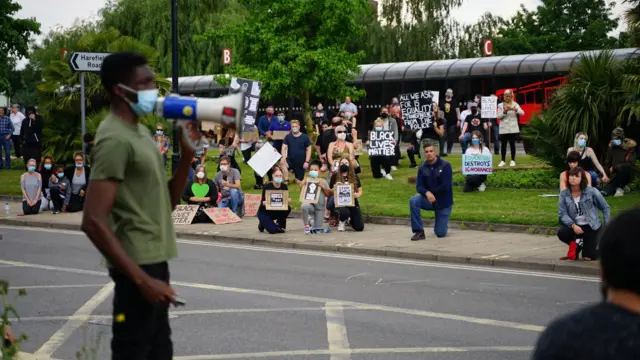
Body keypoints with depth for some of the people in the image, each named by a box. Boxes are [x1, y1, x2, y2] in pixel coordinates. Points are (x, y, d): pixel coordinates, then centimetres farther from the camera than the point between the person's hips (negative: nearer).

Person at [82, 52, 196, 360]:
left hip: (154, 262, 10)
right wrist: (141, 279, -24)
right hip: (138, 267, -10)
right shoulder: (115, 139, -16)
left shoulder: (140, 132, 13)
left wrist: (187, 156, 3)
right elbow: (94, 222, -23)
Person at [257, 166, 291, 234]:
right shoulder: (267, 187, -18)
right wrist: (264, 203, -40)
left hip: (276, 211, 4)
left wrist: (288, 201, -28)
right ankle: (262, 223, 11)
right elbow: (262, 202, -16)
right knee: (273, 230, -24)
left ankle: (280, 224, -1)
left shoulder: (284, 187, -8)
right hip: (264, 212, -4)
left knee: (288, 208, -27)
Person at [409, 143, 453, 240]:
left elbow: (446, 186, -19)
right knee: (413, 200, -30)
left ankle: (443, 224, 33)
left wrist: (432, 193, -12)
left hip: (444, 202, -3)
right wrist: (427, 193, -28)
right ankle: (419, 232, -19)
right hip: (429, 200, 3)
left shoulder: (445, 165, -12)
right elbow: (419, 186, -7)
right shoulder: (422, 168, -1)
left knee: (440, 234, -6)